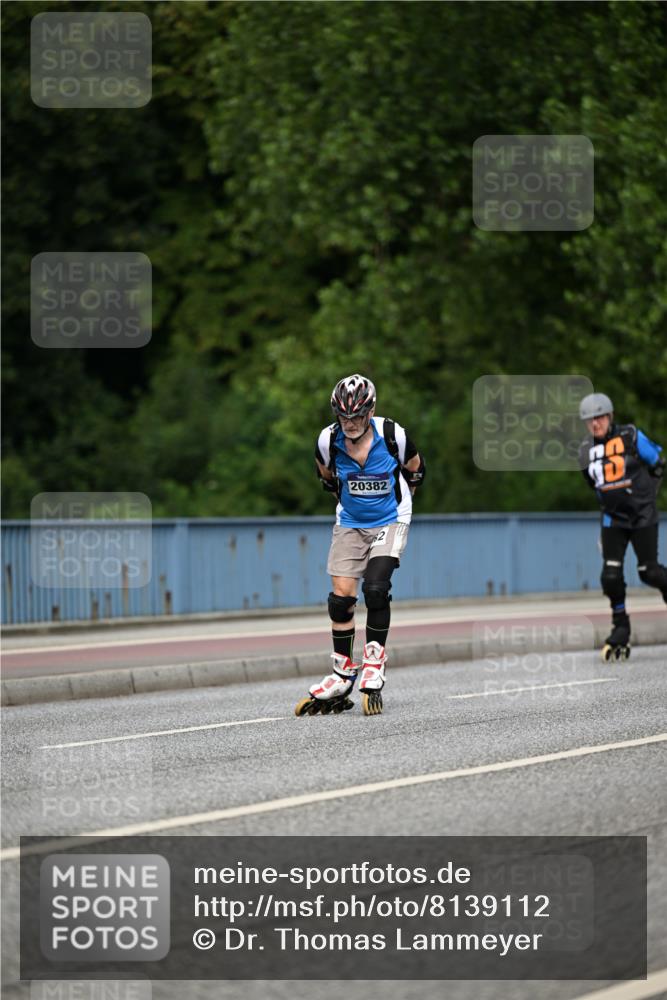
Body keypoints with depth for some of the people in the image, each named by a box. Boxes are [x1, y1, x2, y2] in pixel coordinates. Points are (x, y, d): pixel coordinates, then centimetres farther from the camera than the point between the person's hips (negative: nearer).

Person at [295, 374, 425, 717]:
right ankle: (342, 679, 7)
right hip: (349, 524, 3)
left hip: (389, 522, -3)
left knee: (375, 588, -22)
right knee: (341, 597, -5)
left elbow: (415, 470, 2)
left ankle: (373, 666, -9)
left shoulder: (392, 436, -19)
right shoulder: (328, 440, -14)